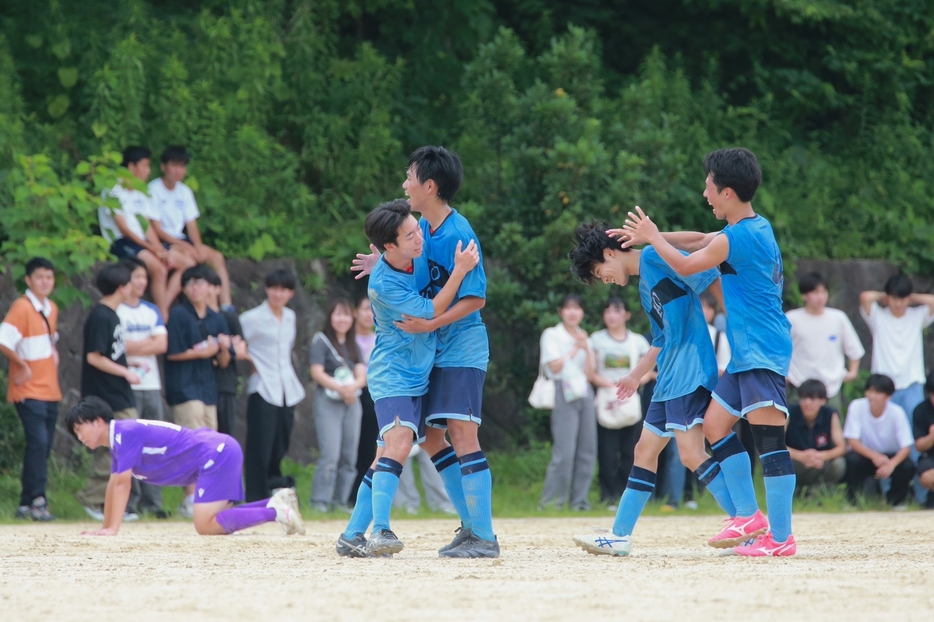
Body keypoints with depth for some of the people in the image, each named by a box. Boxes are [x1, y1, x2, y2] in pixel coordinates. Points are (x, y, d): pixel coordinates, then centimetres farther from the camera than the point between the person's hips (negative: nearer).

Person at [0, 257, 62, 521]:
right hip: (29, 390, -8)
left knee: (44, 446, 7)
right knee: (38, 442, -17)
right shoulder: (21, 307, -13)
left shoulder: (51, 309, 12)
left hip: (50, 390, 8)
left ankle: (27, 504, 13)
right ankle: (37, 500, -16)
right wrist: (23, 365, -17)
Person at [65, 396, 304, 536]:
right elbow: (113, 485, 20)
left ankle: (275, 512, -17)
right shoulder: (117, 441, 14)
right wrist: (105, 528, 17)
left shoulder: (125, 434, -14)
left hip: (218, 454, -10)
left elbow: (122, 484, -17)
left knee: (206, 526, -17)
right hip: (221, 452, 10)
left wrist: (112, 530, -17)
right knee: (217, 521, 10)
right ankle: (276, 503, 6)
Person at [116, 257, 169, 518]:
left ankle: (152, 501, 7)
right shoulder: (114, 311, -2)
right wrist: (149, 343, -6)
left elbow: (162, 344, 4)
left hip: (151, 385, 6)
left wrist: (134, 346, -7)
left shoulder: (152, 311, 16)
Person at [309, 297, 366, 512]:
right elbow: (317, 372, -9)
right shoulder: (321, 340, 0)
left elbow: (362, 375, 7)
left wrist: (354, 386, -15)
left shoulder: (353, 345, 16)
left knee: (349, 456, 4)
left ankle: (341, 500, 10)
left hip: (352, 402, 6)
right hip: (328, 400, -6)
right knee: (330, 454, -14)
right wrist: (340, 388, -20)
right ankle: (320, 501, -10)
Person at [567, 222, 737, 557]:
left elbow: (710, 281, -14)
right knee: (645, 451, 13)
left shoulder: (655, 257, -7)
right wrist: (636, 376, 38)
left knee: (691, 453, -17)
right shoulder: (645, 286, 22)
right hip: (669, 378, 10)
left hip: (690, 372, -10)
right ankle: (620, 536, 20)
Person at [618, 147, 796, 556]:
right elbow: (699, 242, 29)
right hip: (746, 355, 11)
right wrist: (649, 237, 28)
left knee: (768, 439, -13)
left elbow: (685, 265, -4)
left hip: (762, 353, -11)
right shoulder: (757, 228, 14)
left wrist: (652, 237, 12)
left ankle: (781, 538, -16)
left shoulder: (739, 238, -16)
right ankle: (748, 515, 19)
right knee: (714, 426, 16)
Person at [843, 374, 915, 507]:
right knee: (852, 460, -33)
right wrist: (874, 455, -40)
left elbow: (906, 447, -20)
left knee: (907, 467, -28)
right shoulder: (857, 407, -19)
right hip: (865, 455, -1)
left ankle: (894, 501, 2)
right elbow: (853, 441, -21)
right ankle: (853, 500, -9)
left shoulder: (896, 412, -19)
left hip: (890, 458, 1)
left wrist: (892, 464, -41)